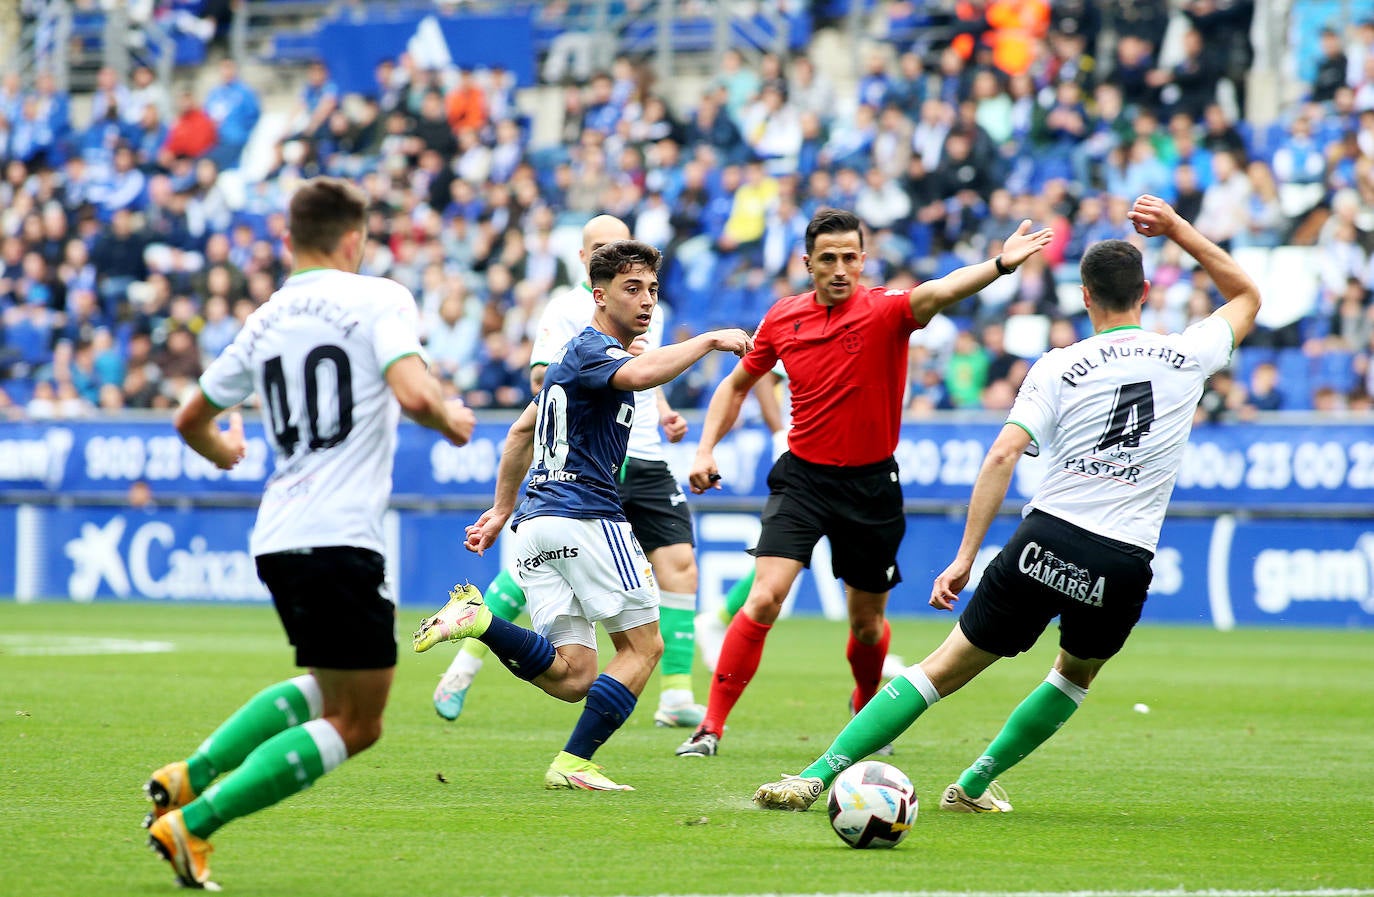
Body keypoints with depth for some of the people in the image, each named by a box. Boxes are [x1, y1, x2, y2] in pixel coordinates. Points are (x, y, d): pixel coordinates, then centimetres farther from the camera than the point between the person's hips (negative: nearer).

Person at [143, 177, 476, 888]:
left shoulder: (264, 323, 15)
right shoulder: (378, 299, -3)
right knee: (353, 725, -1)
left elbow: (191, 420, 25)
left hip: (276, 539, 7)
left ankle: (191, 774, 12)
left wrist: (222, 452, 46)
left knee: (332, 692, 26)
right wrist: (453, 421, 3)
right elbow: (414, 396, -18)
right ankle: (192, 821, -13)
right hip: (341, 539, -7)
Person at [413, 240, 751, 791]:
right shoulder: (595, 349, -7)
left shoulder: (578, 354, 23)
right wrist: (708, 341, -22)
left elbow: (521, 431, 32)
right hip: (587, 517, -9)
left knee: (572, 677, 3)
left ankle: (478, 617, -14)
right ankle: (573, 764, -5)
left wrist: (503, 509, 36)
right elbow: (639, 375, -31)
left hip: (536, 521, 9)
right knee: (643, 646, 2)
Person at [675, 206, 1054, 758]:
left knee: (866, 620, 12)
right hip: (802, 479, 1)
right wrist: (706, 449, 3)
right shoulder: (783, 318, -2)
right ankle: (710, 727, -10)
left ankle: (866, 707, 44)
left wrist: (999, 266, -52)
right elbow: (738, 384, 15)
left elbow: (938, 293, -33)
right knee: (764, 597, -16)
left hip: (870, 484, -1)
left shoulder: (886, 310, -11)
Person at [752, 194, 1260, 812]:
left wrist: (965, 557, -7)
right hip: (1125, 563, 1)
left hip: (1049, 538, -1)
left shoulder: (1059, 367, 3)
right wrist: (1178, 229, 26)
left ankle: (819, 775, -3)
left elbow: (1002, 455, -8)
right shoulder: (1187, 357, 7)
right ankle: (974, 785, 32)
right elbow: (1247, 296, 26)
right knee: (1077, 672, 31)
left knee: (945, 668, 4)